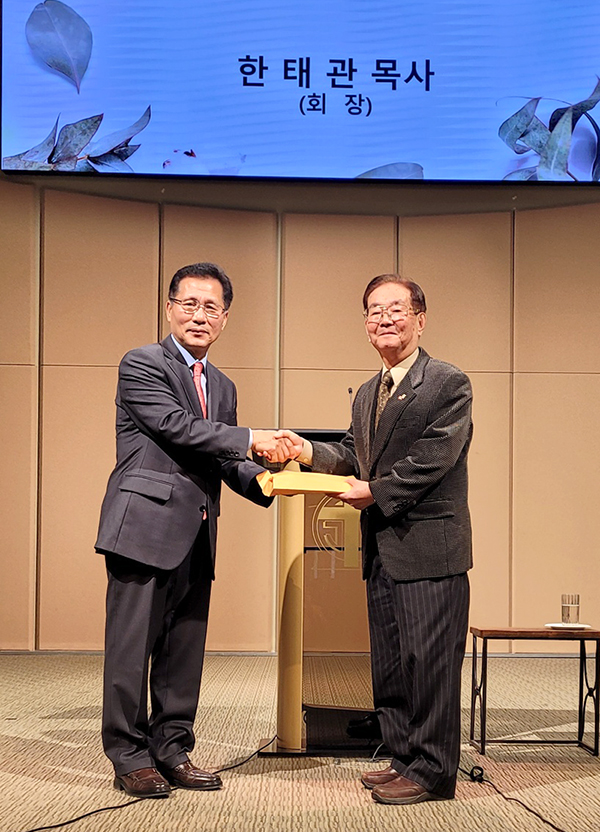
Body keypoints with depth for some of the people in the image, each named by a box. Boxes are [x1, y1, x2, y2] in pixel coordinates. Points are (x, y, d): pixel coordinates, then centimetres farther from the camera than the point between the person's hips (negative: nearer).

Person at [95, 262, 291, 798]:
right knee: (133, 645, -1)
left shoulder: (223, 387, 20)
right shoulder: (142, 364, -2)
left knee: (185, 649, 11)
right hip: (145, 526, -7)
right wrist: (251, 440, -15)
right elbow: (176, 426, -15)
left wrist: (262, 480, 0)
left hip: (196, 537, 7)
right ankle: (130, 757, 11)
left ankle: (172, 750, 22)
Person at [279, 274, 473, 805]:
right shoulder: (367, 394, 17)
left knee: (429, 660, -2)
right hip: (382, 549, 8)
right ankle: (404, 759, 28)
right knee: (388, 663, 15)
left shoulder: (449, 384, -8)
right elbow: (354, 454, 17)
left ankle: (432, 772, 10)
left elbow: (432, 459, -16)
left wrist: (375, 492, -12)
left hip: (428, 548, -8)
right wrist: (310, 451, -1)